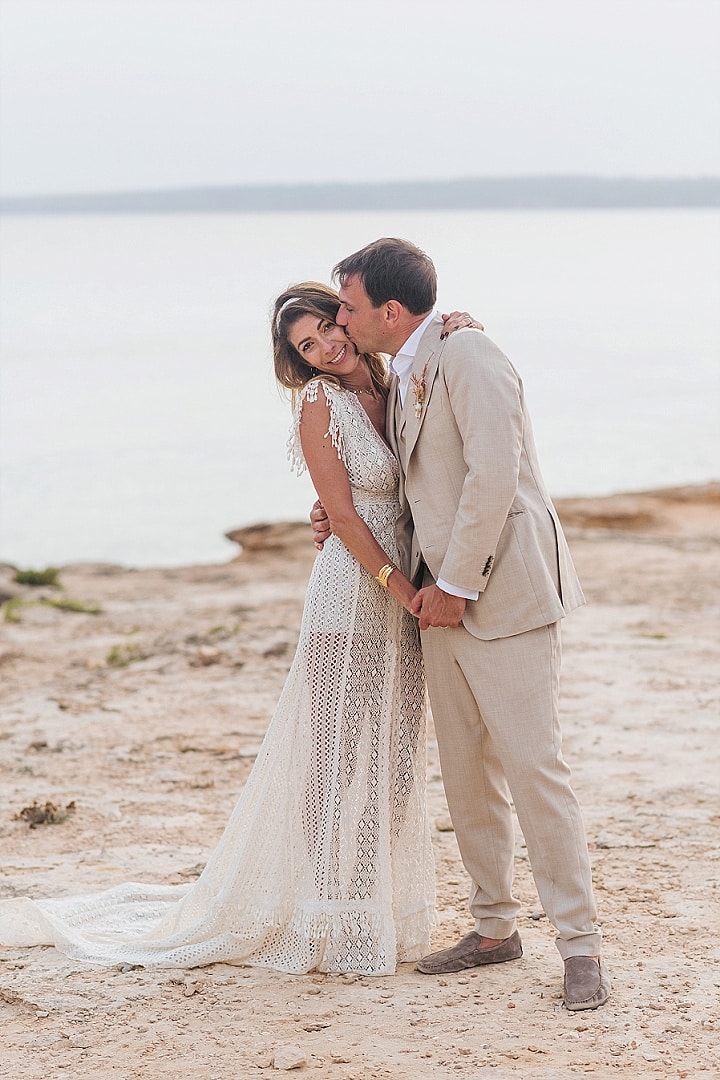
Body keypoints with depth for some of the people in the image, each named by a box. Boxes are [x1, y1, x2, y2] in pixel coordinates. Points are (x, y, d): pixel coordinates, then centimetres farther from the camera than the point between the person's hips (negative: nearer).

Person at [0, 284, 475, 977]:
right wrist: (402, 587, -17)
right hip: (353, 590, -7)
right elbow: (343, 513, -12)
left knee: (392, 755, 11)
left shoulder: (394, 393, 10)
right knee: (340, 753, -1)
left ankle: (380, 909, 22)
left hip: (403, 594, 7)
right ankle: (335, 925, 8)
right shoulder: (319, 404, -8)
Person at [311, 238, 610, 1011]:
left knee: (532, 767, -8)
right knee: (466, 774, 12)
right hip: (442, 600, 9)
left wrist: (456, 585, -17)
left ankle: (580, 944, 0)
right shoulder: (400, 379, 15)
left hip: (503, 592, -9)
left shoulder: (466, 357, -13)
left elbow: (493, 476, -21)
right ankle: (495, 927, 24)